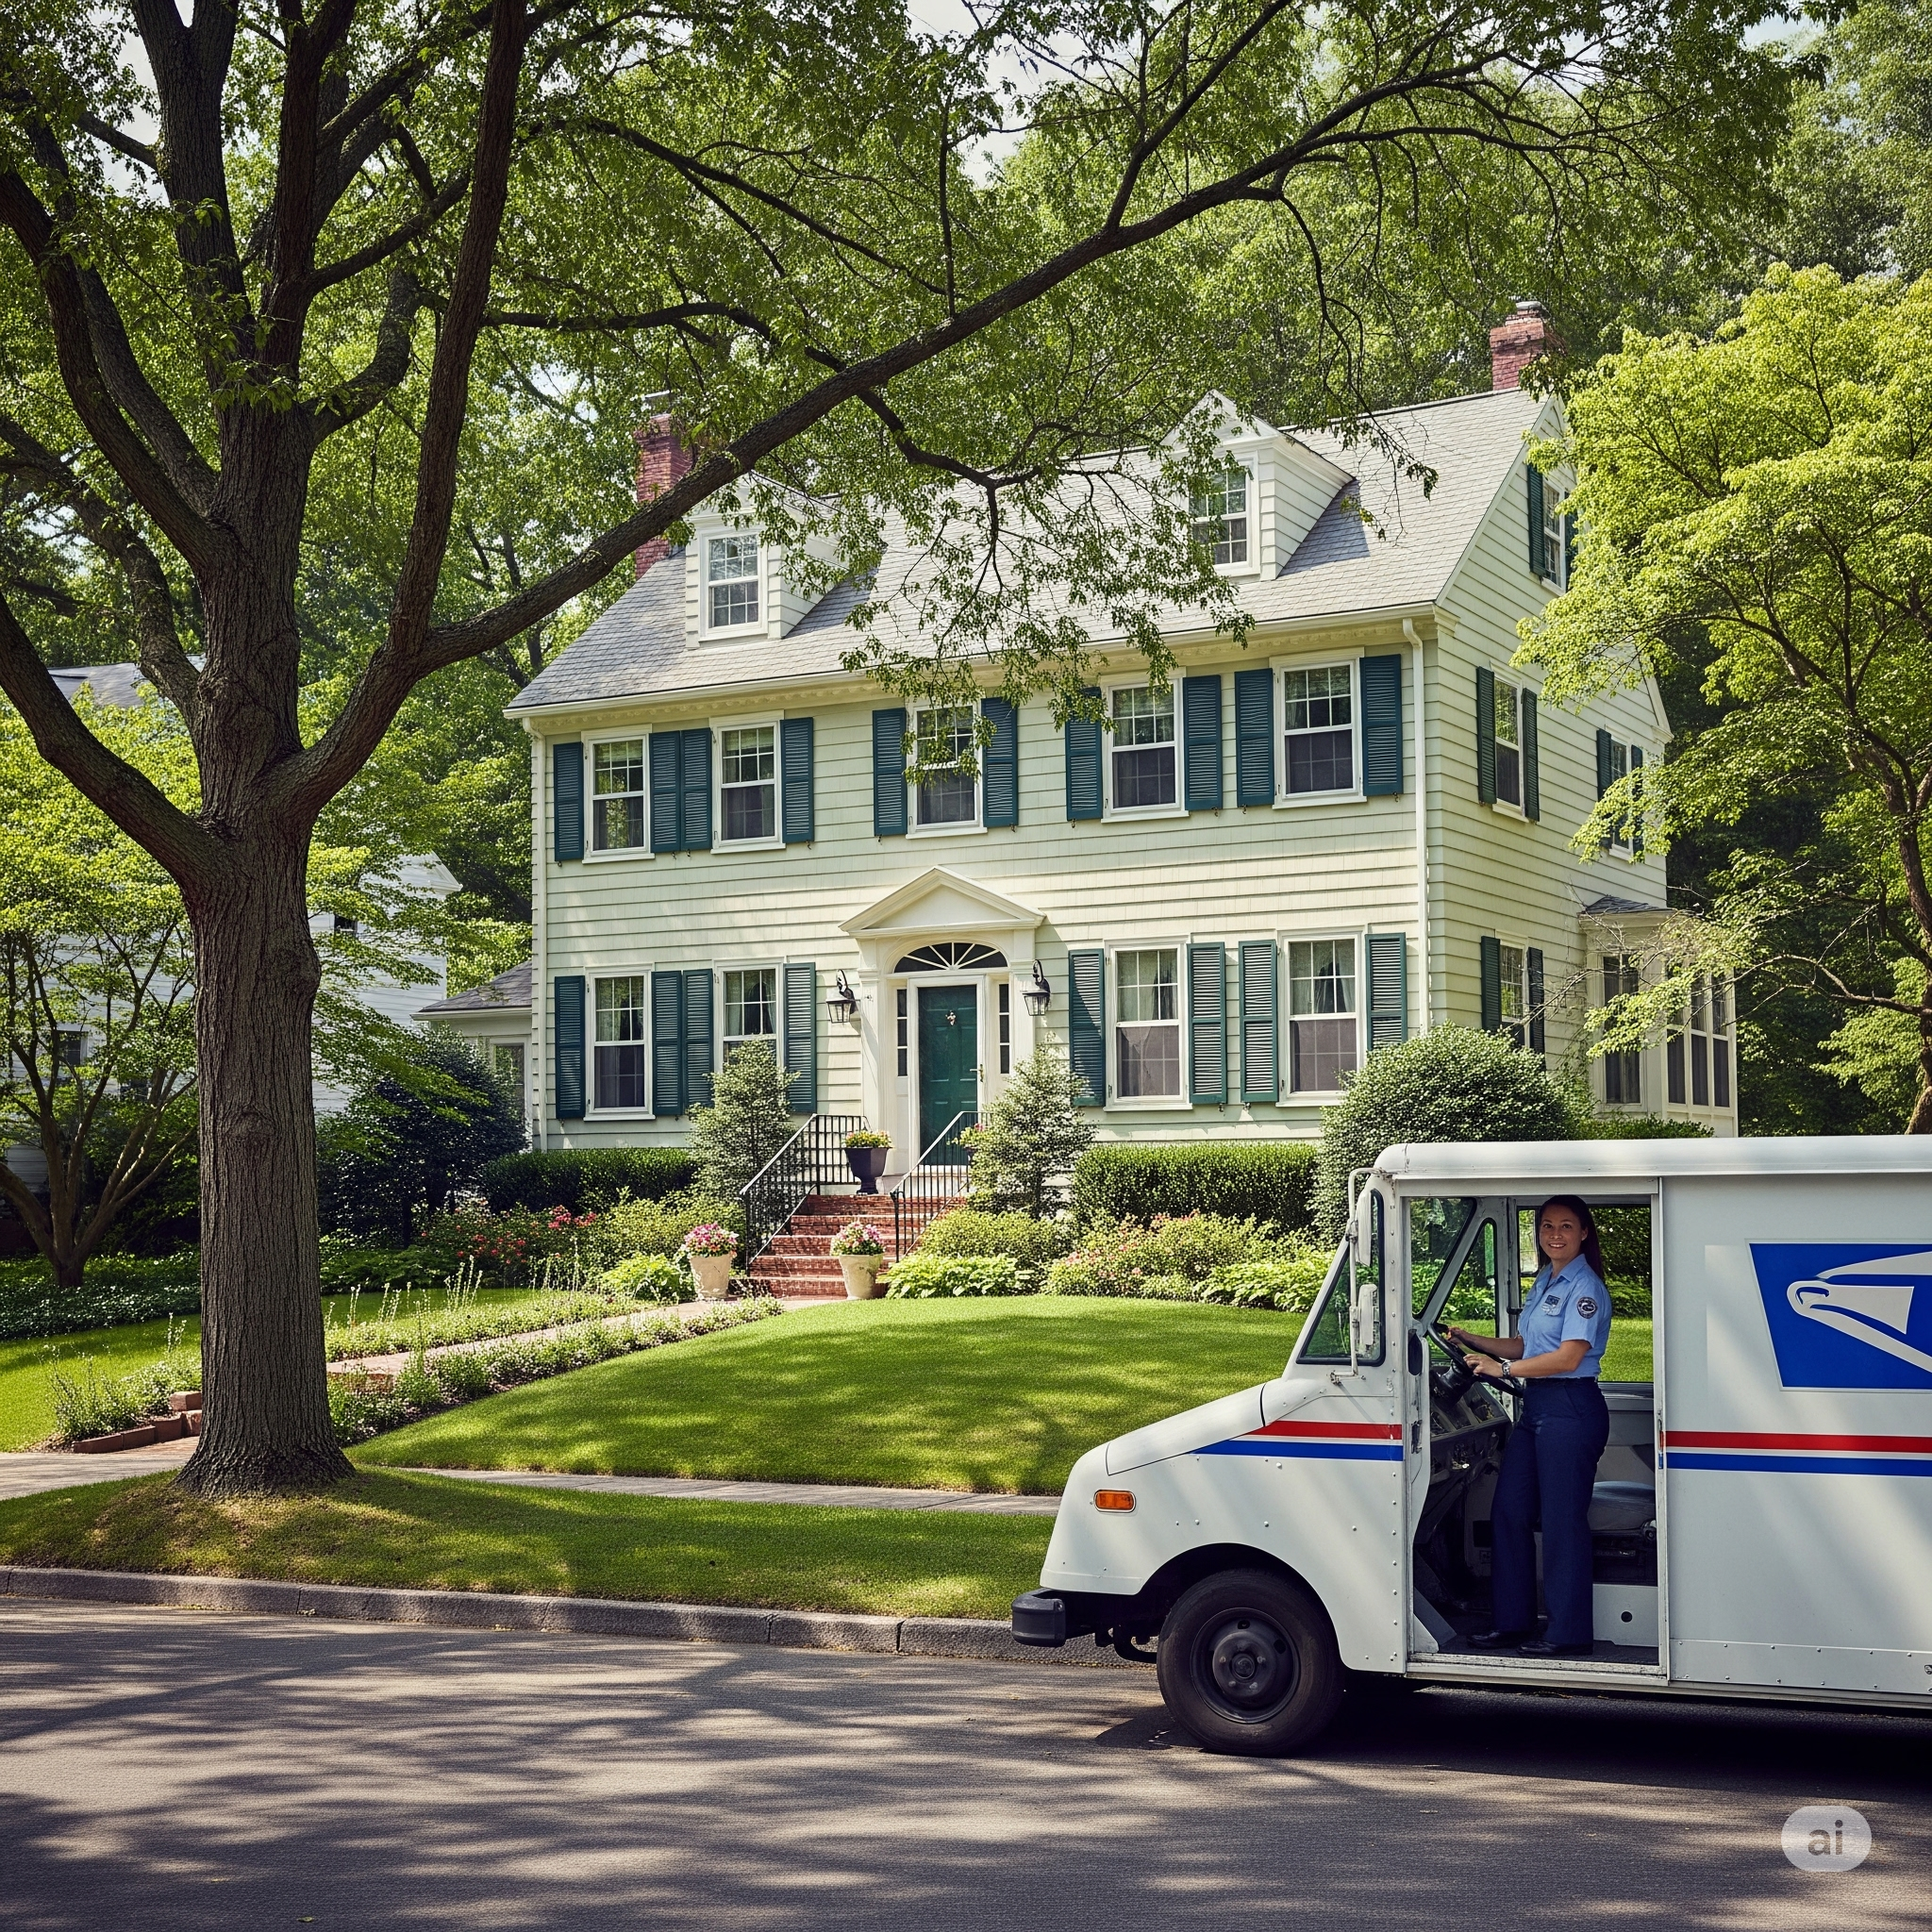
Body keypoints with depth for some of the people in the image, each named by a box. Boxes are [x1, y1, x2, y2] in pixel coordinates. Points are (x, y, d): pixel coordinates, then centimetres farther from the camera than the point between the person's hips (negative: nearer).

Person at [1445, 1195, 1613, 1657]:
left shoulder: (1584, 1288, -11)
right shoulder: (1544, 1282, 17)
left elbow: (1568, 1358, -18)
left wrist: (1504, 1369, -15)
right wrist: (1473, 1341, 11)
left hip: (1571, 1410, -10)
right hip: (1535, 1409, 10)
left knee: (1562, 1521, -5)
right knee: (1508, 1511, 10)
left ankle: (1570, 1634, 3)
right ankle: (1512, 1623, 19)